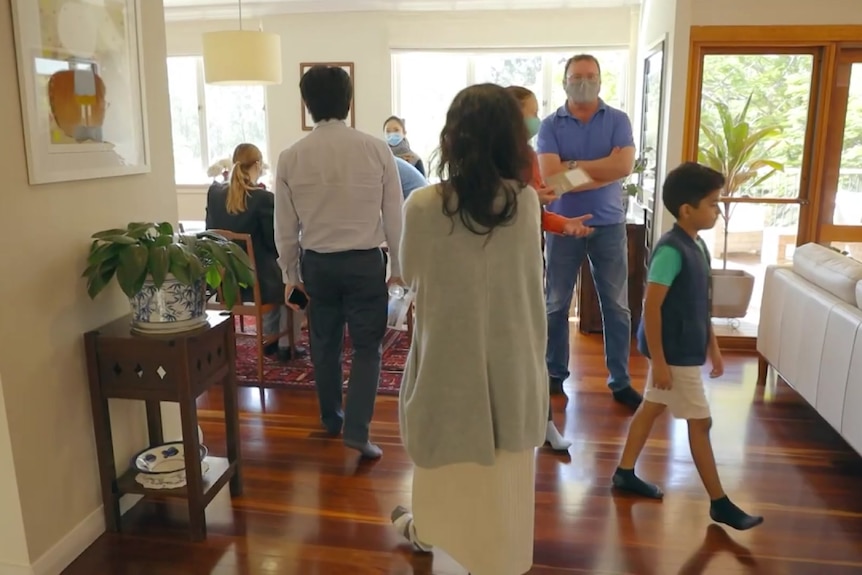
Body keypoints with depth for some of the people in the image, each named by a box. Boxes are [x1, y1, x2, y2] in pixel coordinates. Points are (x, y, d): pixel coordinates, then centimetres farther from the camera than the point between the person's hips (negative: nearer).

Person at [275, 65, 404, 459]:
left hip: (317, 263, 2)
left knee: (324, 344, 18)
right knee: (367, 346, 9)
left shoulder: (290, 157, -4)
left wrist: (290, 272, 14)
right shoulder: (376, 150, -10)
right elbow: (394, 216, -5)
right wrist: (398, 267, 6)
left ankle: (331, 419, 34)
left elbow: (285, 226, 1)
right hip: (365, 261, -2)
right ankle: (356, 429, 2)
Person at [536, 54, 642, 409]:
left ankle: (620, 381, 19)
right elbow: (549, 175, -15)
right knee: (556, 304, 8)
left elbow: (624, 167, -13)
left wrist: (573, 166, -12)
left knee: (617, 306, 6)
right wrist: (602, 170, -13)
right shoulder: (551, 125, -1)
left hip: (609, 225, 1)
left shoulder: (618, 120, 2)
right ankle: (555, 374, 24)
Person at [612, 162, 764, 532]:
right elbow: (651, 307, -23)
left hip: (687, 350, 9)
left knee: (651, 407, 17)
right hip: (674, 354, -9)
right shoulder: (671, 250, -22)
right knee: (700, 423, 1)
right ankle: (719, 503, 15)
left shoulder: (698, 245, 7)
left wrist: (713, 347, 18)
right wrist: (659, 361, -22)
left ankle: (625, 473, 30)